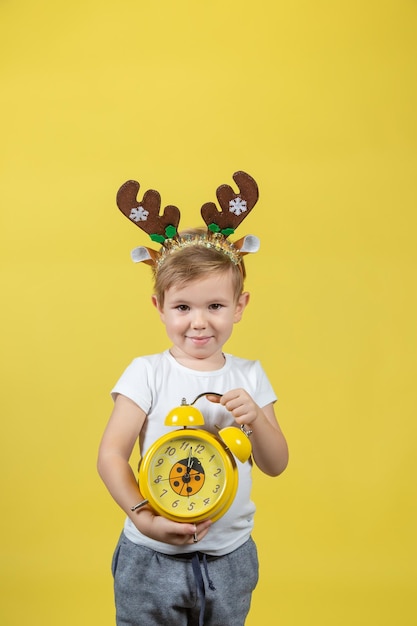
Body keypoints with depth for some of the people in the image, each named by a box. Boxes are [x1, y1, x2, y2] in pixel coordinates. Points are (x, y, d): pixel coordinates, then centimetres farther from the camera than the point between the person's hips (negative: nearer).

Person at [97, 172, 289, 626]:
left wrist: (255, 419, -17)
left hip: (229, 559, 3)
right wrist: (144, 517, -25)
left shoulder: (249, 377, 1)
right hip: (152, 558, -2)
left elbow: (275, 466, 2)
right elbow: (111, 455, -12)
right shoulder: (147, 373, -8)